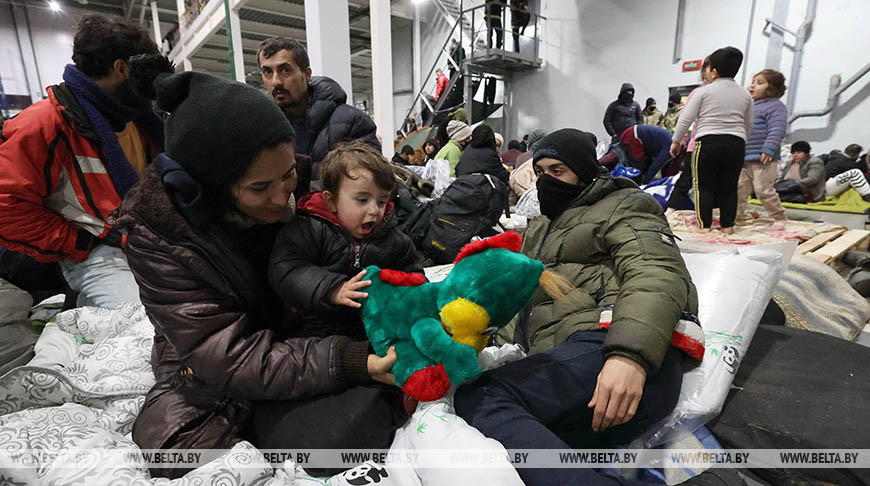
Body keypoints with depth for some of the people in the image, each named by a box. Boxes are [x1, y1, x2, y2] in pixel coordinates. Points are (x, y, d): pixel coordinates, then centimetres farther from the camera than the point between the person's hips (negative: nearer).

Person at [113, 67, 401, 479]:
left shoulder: (302, 189, -11)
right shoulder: (156, 238, -20)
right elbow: (232, 361, -24)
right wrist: (348, 362, -37)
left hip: (309, 345, 4)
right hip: (221, 389, -3)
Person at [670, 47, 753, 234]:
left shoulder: (704, 91, -1)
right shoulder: (745, 95, 14)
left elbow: (686, 118, -3)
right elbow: (748, 125, 19)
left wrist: (676, 140, 6)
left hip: (708, 142, -4)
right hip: (736, 143, 4)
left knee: (704, 185, 2)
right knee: (729, 186, 9)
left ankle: (704, 224, 0)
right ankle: (728, 224, 13)